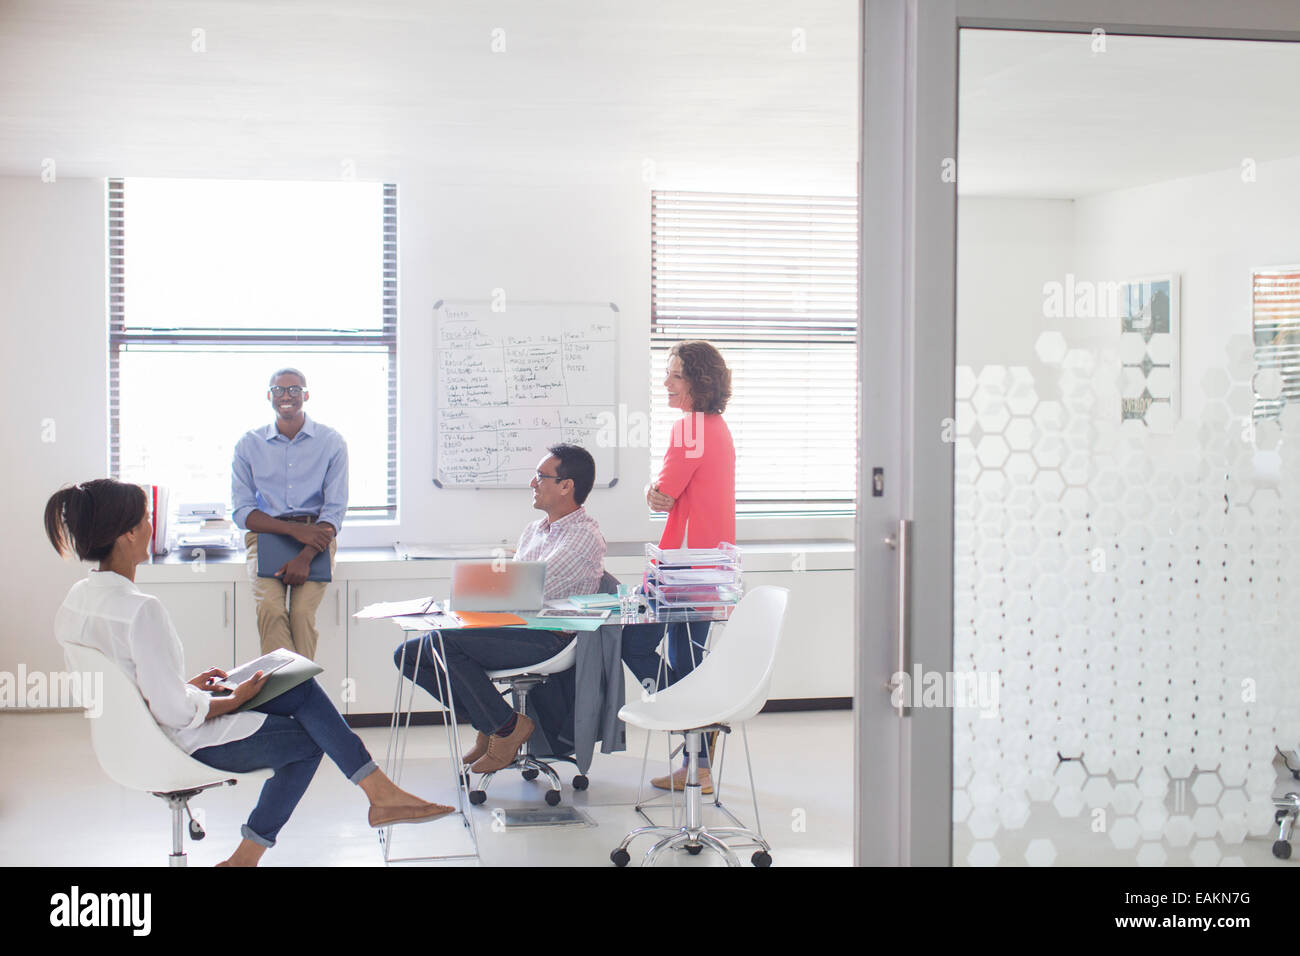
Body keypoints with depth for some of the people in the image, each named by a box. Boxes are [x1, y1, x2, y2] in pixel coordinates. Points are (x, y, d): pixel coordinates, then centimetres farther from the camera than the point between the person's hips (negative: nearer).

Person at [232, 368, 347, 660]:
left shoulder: (331, 443, 6)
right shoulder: (248, 444, 9)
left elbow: (335, 510, -1)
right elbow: (242, 512, 4)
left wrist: (305, 557, -18)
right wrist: (294, 530, -13)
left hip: (316, 536, -1)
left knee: (302, 611, -25)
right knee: (270, 608, -26)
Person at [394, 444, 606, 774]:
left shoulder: (585, 535, -8)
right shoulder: (534, 530, 22)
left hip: (548, 638, -9)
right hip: (512, 631, 9)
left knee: (443, 641, -27)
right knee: (408, 655, 0)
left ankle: (507, 726, -11)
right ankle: (487, 723, 7)